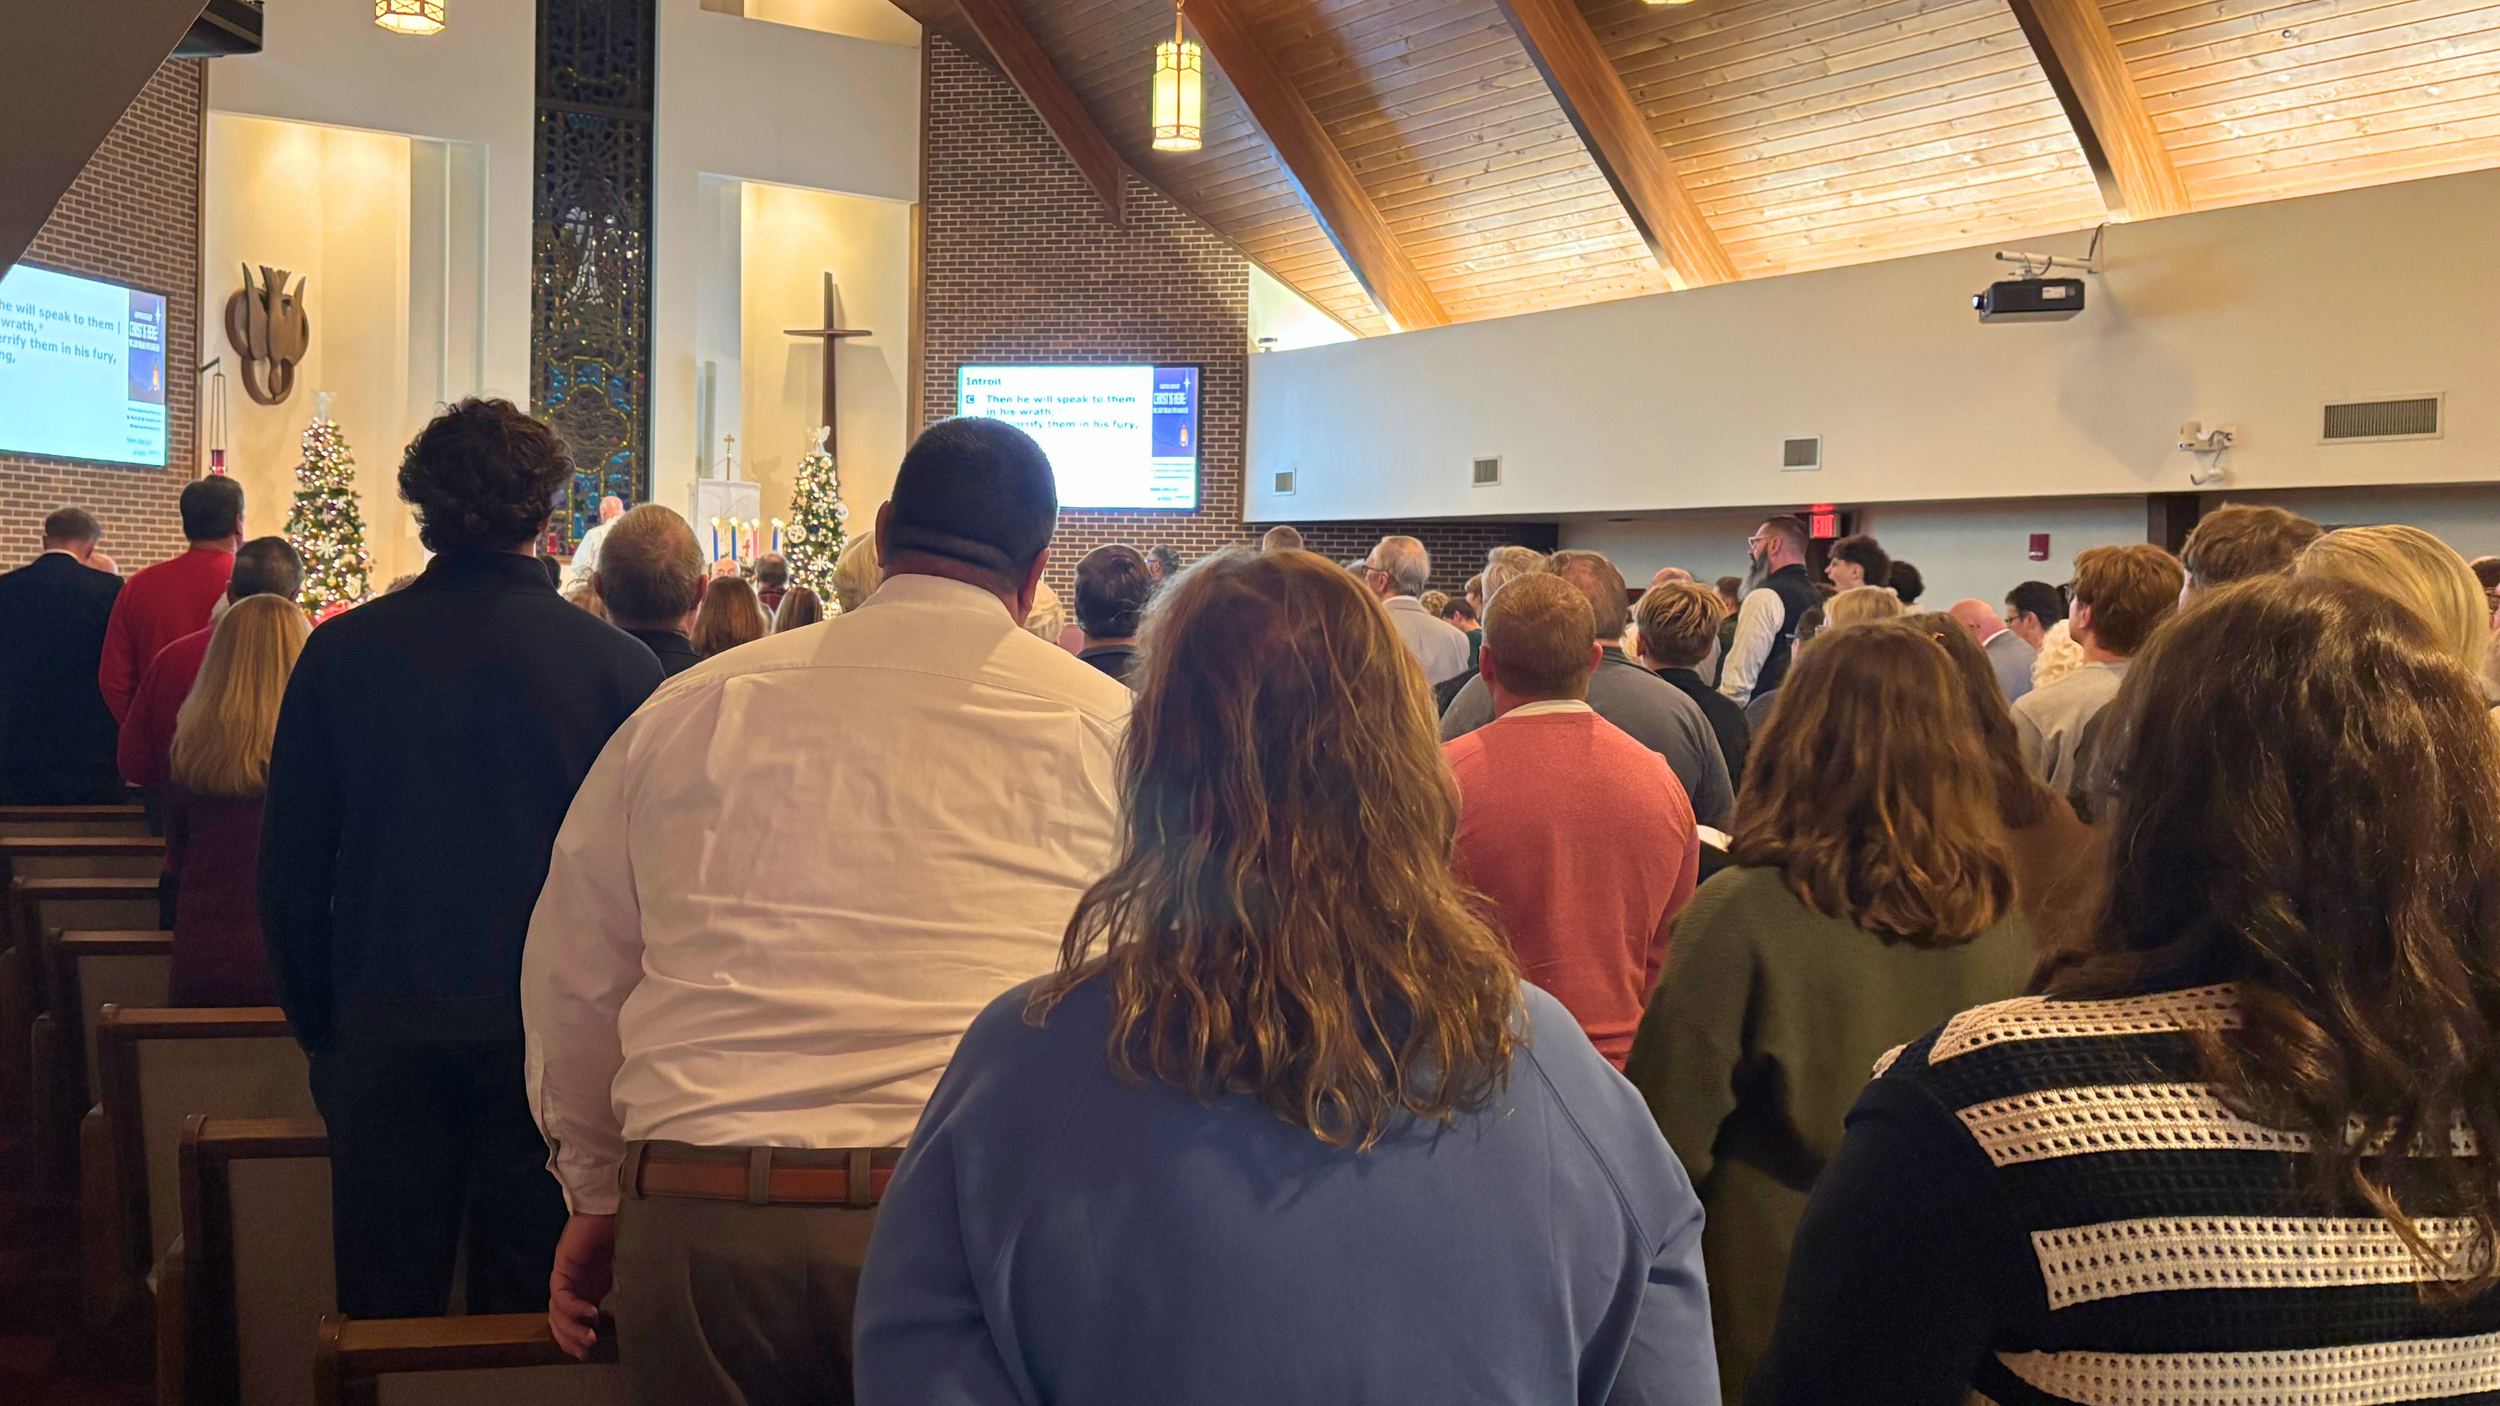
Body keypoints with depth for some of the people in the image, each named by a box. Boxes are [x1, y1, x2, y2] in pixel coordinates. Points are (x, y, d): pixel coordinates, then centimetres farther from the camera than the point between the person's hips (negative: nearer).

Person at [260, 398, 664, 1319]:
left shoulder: (340, 652, -3)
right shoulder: (619, 665, -9)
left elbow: (289, 866, 3)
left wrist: (318, 1026, 13)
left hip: (386, 1040, 2)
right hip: (553, 1038, -1)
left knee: (384, 1317, 12)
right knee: (530, 1319, 9)